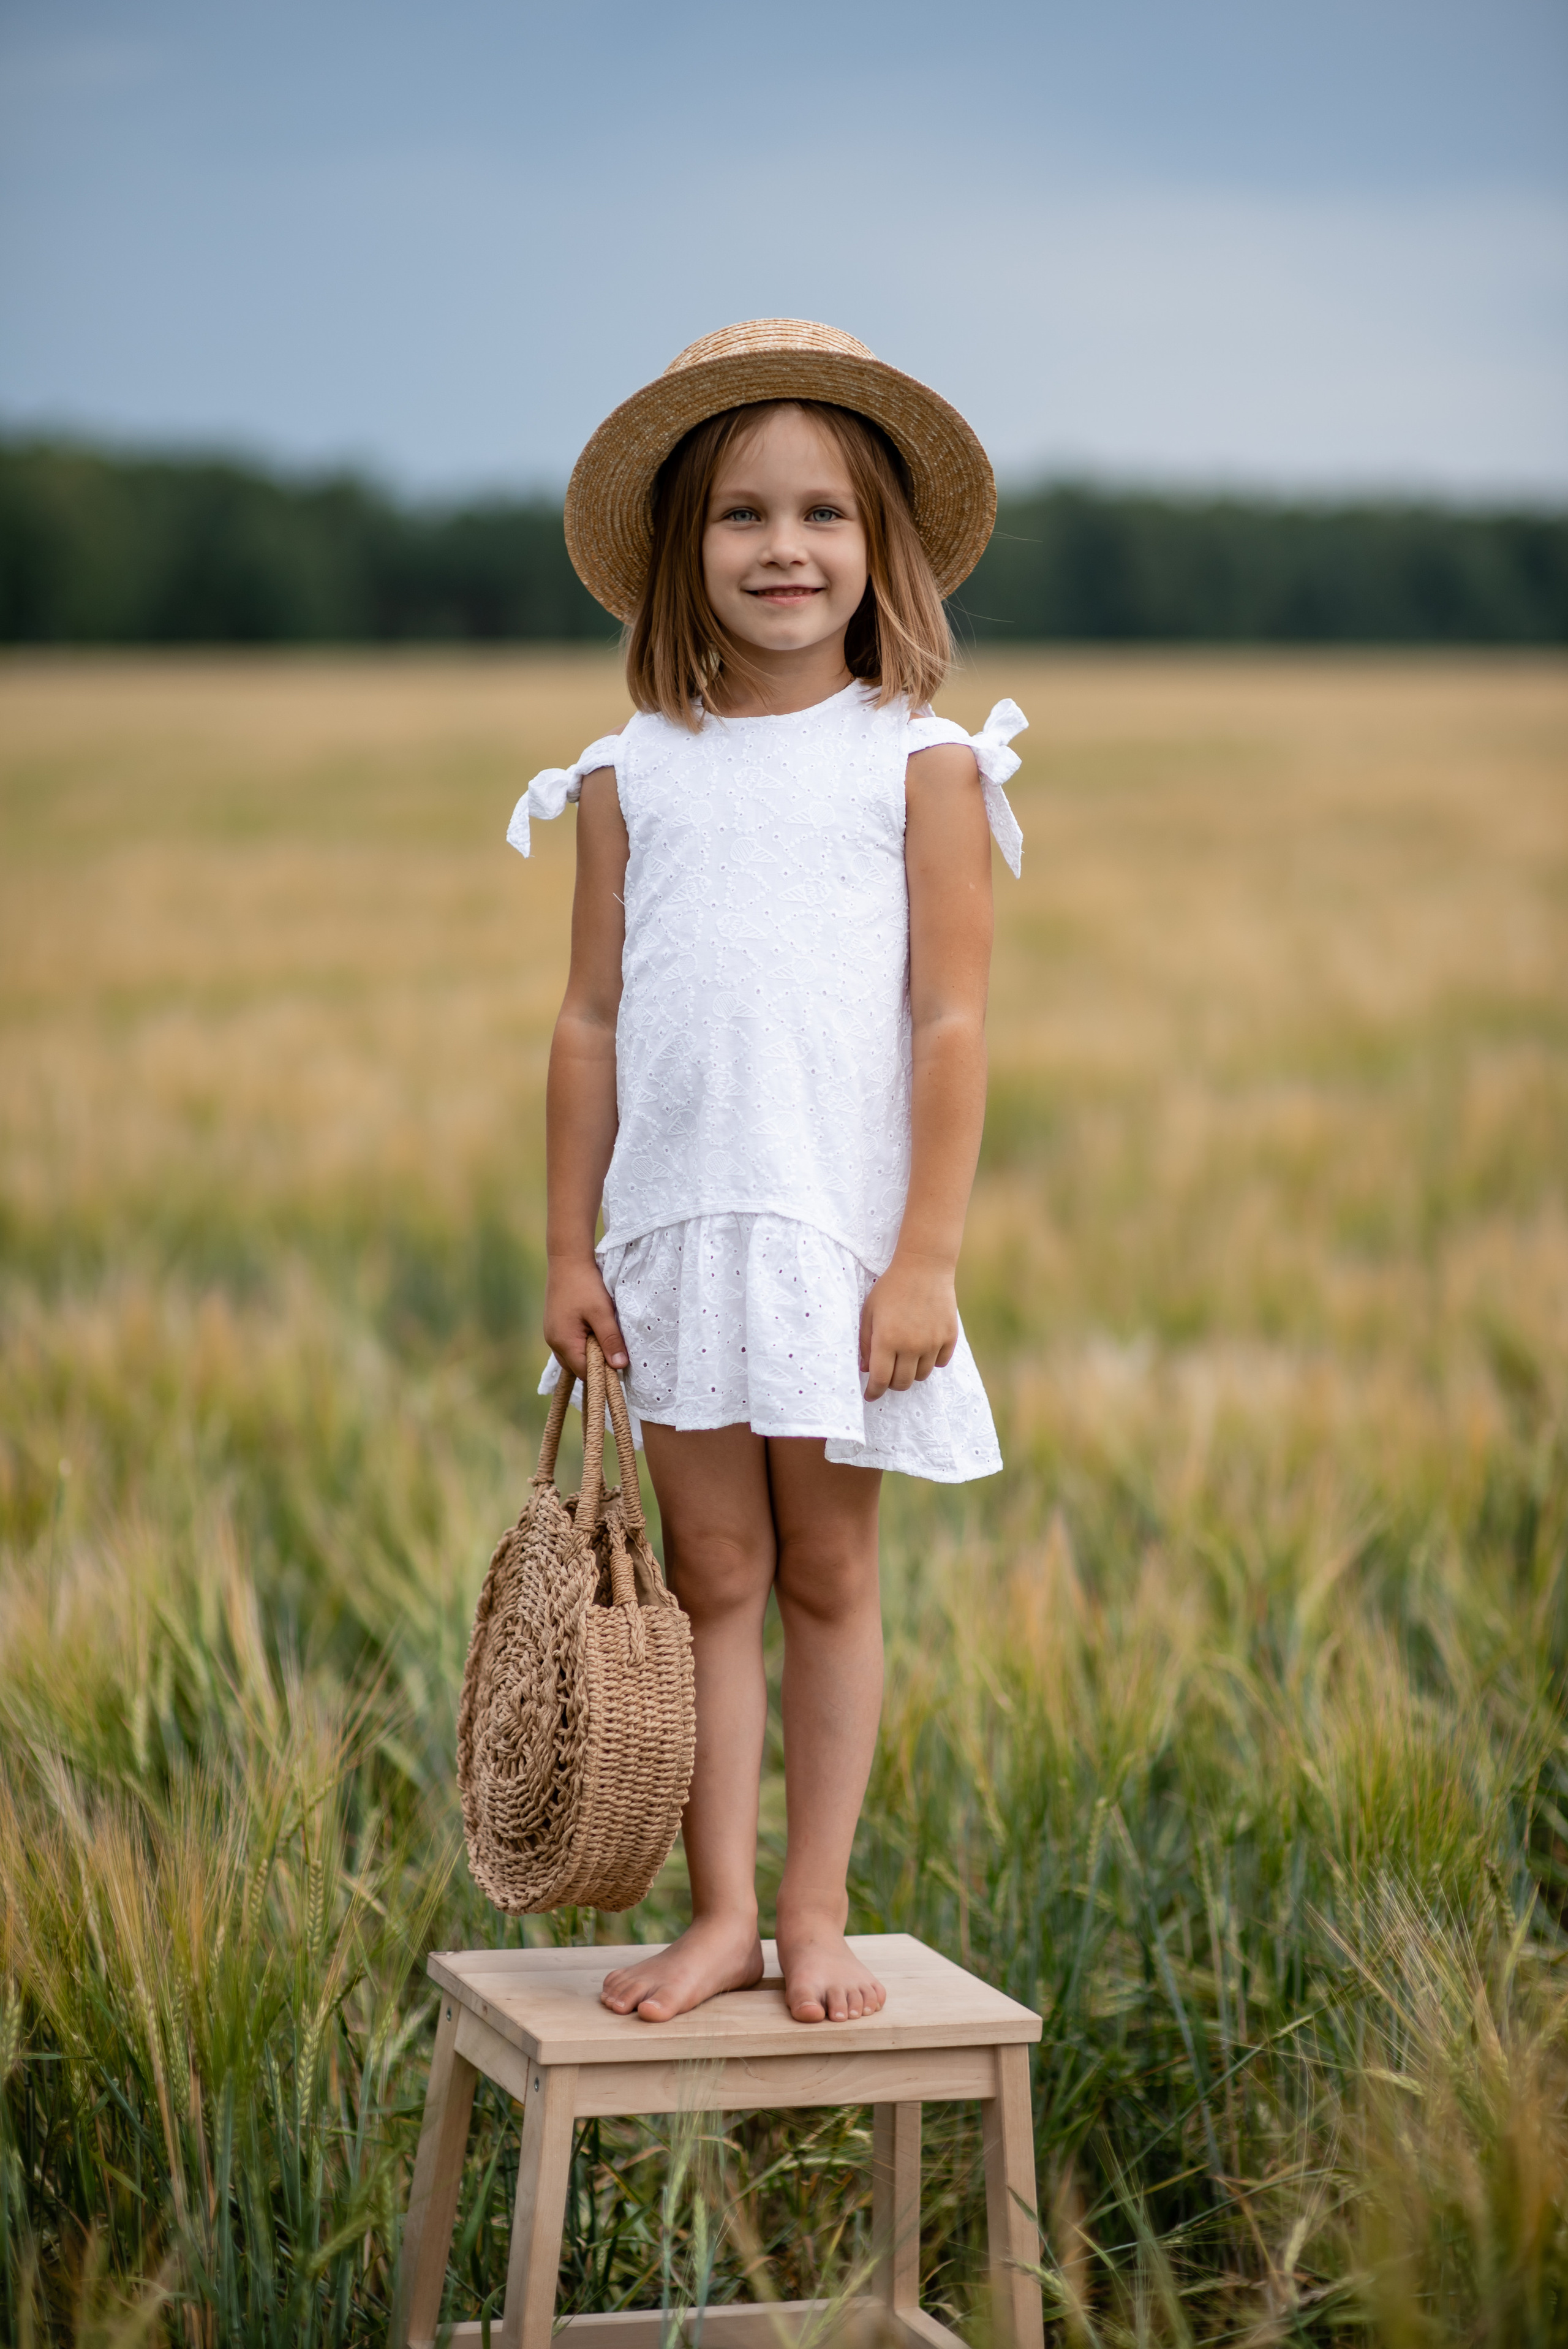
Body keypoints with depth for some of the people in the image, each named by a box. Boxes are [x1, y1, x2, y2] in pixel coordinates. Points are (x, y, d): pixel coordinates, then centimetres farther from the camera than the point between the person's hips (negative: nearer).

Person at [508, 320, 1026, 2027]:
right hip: (675, 1234, 2)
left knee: (828, 1577, 7)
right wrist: (570, 1248, 4)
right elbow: (592, 1017, 8)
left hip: (844, 1235, -2)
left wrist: (926, 1256, -9)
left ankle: (816, 1912, 16)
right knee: (712, 1576, 5)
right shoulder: (631, 775, 7)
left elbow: (952, 1019, -4)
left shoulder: (919, 762, -1)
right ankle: (720, 1911, 12)